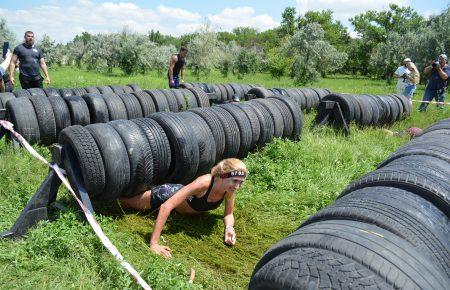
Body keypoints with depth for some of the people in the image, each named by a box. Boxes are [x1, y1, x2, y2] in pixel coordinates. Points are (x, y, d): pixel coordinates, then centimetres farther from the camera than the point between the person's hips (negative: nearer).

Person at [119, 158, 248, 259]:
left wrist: (229, 228, -32)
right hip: (169, 194, -5)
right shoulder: (203, 183, -44)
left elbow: (229, 214, -10)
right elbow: (166, 206, -48)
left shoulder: (230, 189, -27)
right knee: (121, 199, 14)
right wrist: (154, 244, -51)